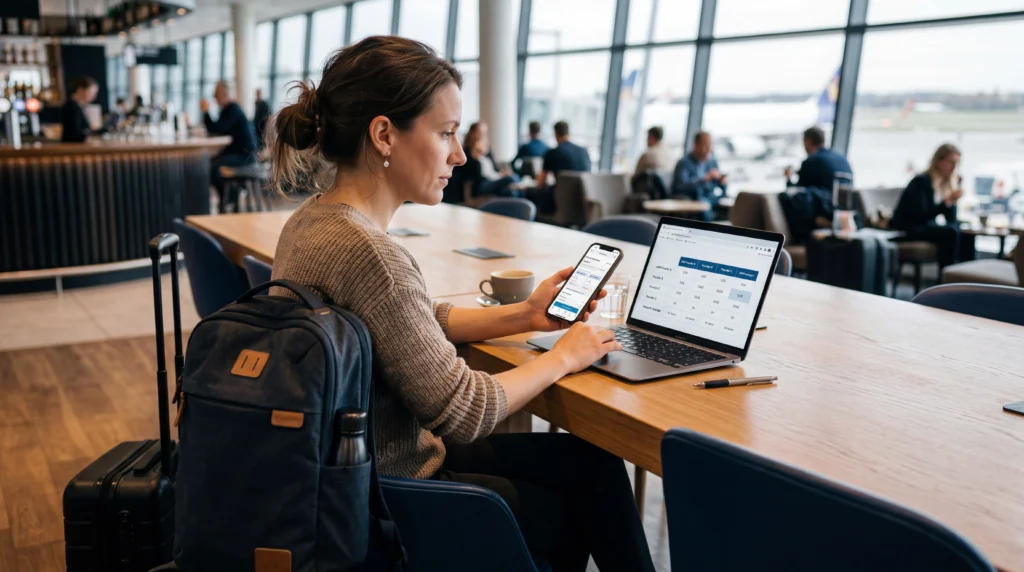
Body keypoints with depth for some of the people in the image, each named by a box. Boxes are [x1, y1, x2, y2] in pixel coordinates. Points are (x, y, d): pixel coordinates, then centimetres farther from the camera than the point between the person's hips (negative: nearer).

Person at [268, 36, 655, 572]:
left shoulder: (316, 217, 0)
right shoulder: (366, 253, -30)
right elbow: (463, 412, -24)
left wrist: (524, 316, 5)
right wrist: (563, 356, -8)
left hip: (351, 466, 8)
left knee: (588, 459, 17)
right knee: (591, 477, 11)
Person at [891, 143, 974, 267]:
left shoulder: (949, 182, 8)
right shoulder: (921, 182, -14)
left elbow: (951, 220, 3)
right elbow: (921, 216, -23)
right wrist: (947, 201, -28)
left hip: (928, 227, 8)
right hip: (907, 230, -8)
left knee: (967, 236, -10)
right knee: (951, 232, -27)